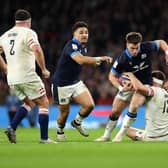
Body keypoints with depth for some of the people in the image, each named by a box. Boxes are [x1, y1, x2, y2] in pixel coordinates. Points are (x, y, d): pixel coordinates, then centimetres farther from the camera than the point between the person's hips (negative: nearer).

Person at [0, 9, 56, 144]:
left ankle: (12, 128, 3)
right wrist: (44, 69, -13)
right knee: (43, 103, 6)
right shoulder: (28, 33, -8)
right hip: (27, 77, -7)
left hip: (12, 79, 7)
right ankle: (44, 138, 2)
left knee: (30, 103, 22)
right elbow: (37, 50, -23)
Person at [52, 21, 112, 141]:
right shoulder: (71, 46, -25)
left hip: (76, 82, 7)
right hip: (62, 85, -7)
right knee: (65, 112, 3)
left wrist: (93, 62, 10)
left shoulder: (83, 47, 4)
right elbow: (80, 59, -44)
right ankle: (60, 131, 35)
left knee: (89, 105, -9)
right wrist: (99, 59, -44)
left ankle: (77, 122, 20)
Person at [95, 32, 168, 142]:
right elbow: (112, 76, -9)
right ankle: (106, 136, 28)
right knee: (115, 112, 6)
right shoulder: (122, 60, -24)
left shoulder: (147, 47, -22)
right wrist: (121, 88, -24)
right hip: (128, 86, 1)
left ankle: (120, 135, -13)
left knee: (133, 107, -26)